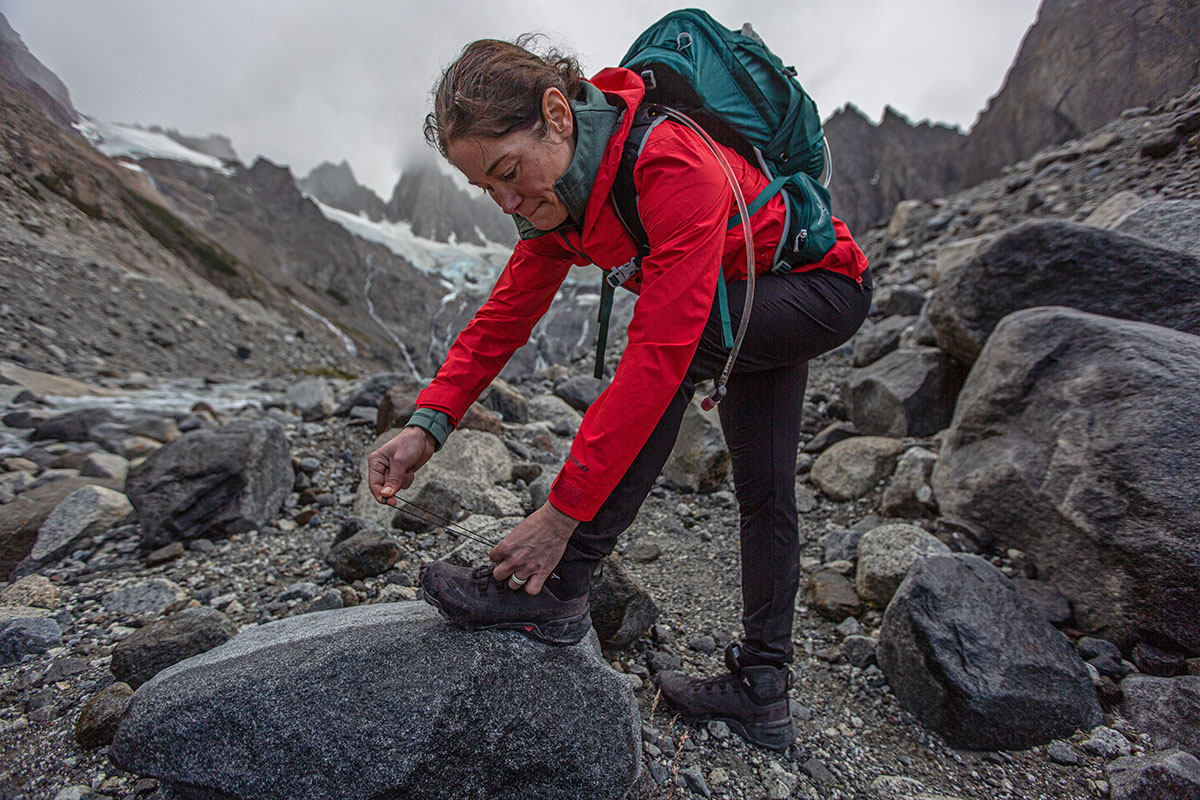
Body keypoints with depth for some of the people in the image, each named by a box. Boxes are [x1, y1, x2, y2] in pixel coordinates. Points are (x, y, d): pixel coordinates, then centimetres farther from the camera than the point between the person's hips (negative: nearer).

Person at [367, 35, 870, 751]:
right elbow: (506, 315, -12)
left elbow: (658, 354, -43)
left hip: (826, 285, -7)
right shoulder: (557, 185, -11)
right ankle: (763, 692, 20)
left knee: (675, 345, -33)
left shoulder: (672, 164, -37)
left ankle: (558, 589, -23)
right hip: (754, 302, 8)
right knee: (764, 493, 7)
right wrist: (429, 423, -24)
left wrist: (564, 510, -41)